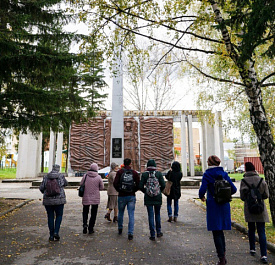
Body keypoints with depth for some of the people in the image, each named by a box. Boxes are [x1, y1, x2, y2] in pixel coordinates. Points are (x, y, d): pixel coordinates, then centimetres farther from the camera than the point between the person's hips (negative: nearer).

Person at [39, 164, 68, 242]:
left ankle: (51, 235, 15)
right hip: (59, 200, -2)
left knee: (50, 217, 12)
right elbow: (65, 183, 14)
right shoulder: (61, 176, -4)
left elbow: (41, 188, -2)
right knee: (59, 216, 15)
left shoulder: (46, 177, 0)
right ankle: (56, 232, 0)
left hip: (48, 201, 2)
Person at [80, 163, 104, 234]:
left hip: (86, 198, 1)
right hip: (95, 199, -1)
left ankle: (85, 224, -4)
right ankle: (90, 229, 13)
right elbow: (102, 187, -1)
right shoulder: (98, 177, -8)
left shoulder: (85, 176, -6)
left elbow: (81, 184, 1)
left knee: (85, 212, 17)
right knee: (93, 214, 11)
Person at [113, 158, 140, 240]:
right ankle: (130, 233, 0)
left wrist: (119, 190, 7)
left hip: (122, 196, 0)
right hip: (131, 196, 0)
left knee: (120, 213, 19)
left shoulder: (120, 172, -4)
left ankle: (120, 229, 34)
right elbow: (138, 185, -4)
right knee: (131, 214, 3)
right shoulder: (134, 172, -2)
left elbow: (115, 183, -9)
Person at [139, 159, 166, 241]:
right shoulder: (159, 173, -5)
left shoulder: (144, 174, -6)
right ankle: (158, 232, 27)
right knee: (157, 214, 18)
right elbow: (163, 185, -6)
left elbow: (140, 186, -7)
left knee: (151, 215, 5)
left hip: (148, 198, -1)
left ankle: (152, 235, 9)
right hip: (158, 197, 1)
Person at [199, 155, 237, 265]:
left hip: (213, 206, -5)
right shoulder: (224, 174, 3)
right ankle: (223, 256, 27)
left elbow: (202, 190, -19)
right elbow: (233, 189, 3)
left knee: (216, 232, 3)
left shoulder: (207, 175, -10)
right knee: (220, 231, 19)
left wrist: (201, 196, 3)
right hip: (224, 205, 5)